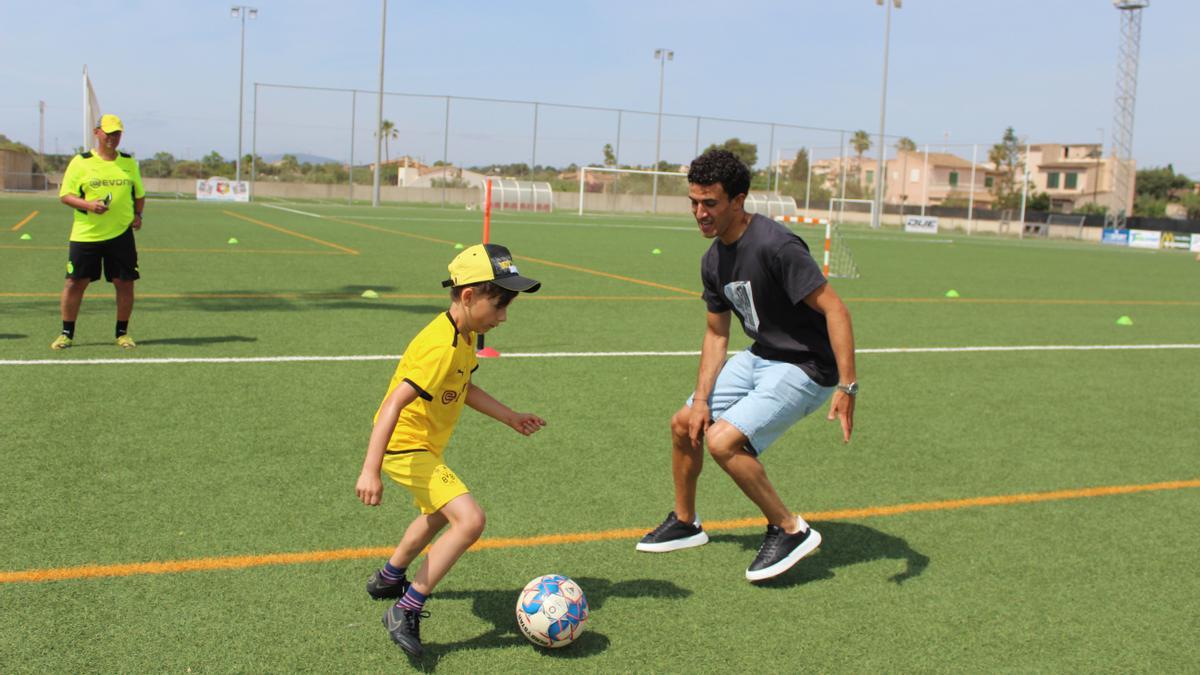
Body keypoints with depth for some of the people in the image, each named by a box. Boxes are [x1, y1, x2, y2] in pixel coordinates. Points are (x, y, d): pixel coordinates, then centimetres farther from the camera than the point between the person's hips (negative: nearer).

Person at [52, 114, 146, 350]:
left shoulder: (129, 162, 10)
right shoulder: (80, 162, 0)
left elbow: (139, 194, 20)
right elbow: (65, 195, -1)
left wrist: (138, 215, 3)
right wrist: (88, 205, -18)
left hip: (121, 234, 2)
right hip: (85, 234, -2)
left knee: (125, 283, 1)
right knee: (75, 282, 0)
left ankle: (122, 333, 15)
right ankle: (66, 333, 13)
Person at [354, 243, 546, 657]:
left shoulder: (465, 336, 2)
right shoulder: (441, 347, -29)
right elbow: (394, 403, -35)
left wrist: (511, 418, 18)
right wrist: (370, 470, -40)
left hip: (424, 444, 11)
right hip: (406, 447, -11)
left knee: (437, 515, 32)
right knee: (470, 519, -22)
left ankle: (388, 580, 54)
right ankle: (405, 613, -13)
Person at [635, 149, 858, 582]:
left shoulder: (775, 246, -25)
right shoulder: (714, 260, 2)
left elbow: (834, 310, -27)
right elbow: (716, 334, 10)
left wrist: (847, 387, -32)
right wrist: (701, 398, -1)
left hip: (805, 368, -9)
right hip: (760, 357, 9)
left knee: (723, 440, -23)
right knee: (684, 424, 12)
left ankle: (790, 530, -2)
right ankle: (685, 524, 34)